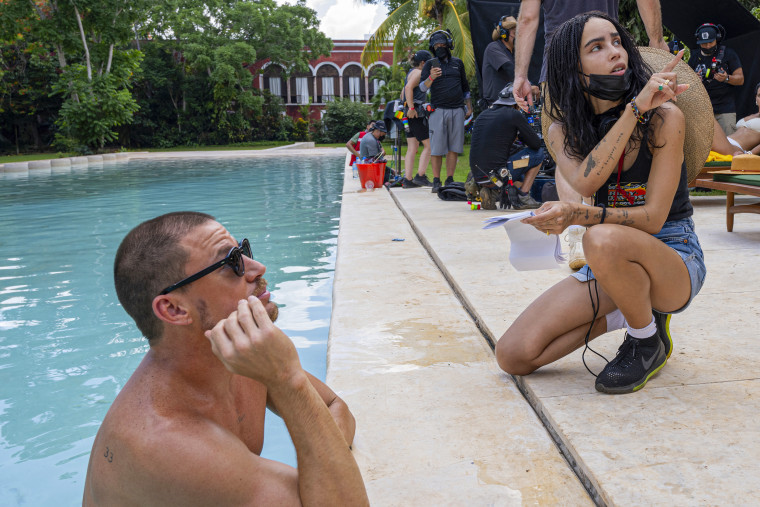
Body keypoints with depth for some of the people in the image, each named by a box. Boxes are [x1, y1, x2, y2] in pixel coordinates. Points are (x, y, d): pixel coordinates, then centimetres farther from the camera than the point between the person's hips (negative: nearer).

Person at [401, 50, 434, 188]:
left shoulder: (411, 73, 23)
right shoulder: (418, 73, -7)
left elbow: (403, 92, 27)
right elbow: (408, 87, -23)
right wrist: (411, 108, -24)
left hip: (411, 115, 10)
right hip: (416, 113, -10)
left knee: (412, 148, 6)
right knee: (428, 145, -5)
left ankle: (408, 180, 4)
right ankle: (420, 176, -8)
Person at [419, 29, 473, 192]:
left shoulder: (458, 63, 16)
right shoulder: (430, 64, 8)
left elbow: (465, 86, 24)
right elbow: (422, 87, -5)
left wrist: (469, 106, 17)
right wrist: (431, 77, -25)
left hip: (457, 110, 2)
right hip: (438, 110, -2)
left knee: (453, 147, 1)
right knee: (437, 148, -5)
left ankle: (450, 180, 7)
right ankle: (436, 181, 1)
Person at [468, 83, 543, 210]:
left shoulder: (482, 115, 16)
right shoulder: (514, 114, -3)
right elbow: (536, 144, 1)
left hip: (477, 177, 7)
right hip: (496, 176, -7)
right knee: (538, 153, 13)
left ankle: (489, 190, 9)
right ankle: (523, 196, 9)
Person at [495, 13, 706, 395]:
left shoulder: (664, 116, -11)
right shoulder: (563, 130, 1)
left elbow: (653, 218, -19)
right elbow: (585, 182, -22)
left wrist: (577, 216, -35)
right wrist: (635, 108, -26)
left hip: (676, 261, -4)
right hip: (611, 265, 4)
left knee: (604, 239, -41)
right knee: (514, 356, -11)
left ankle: (650, 341, -11)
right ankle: (624, 315, 7)